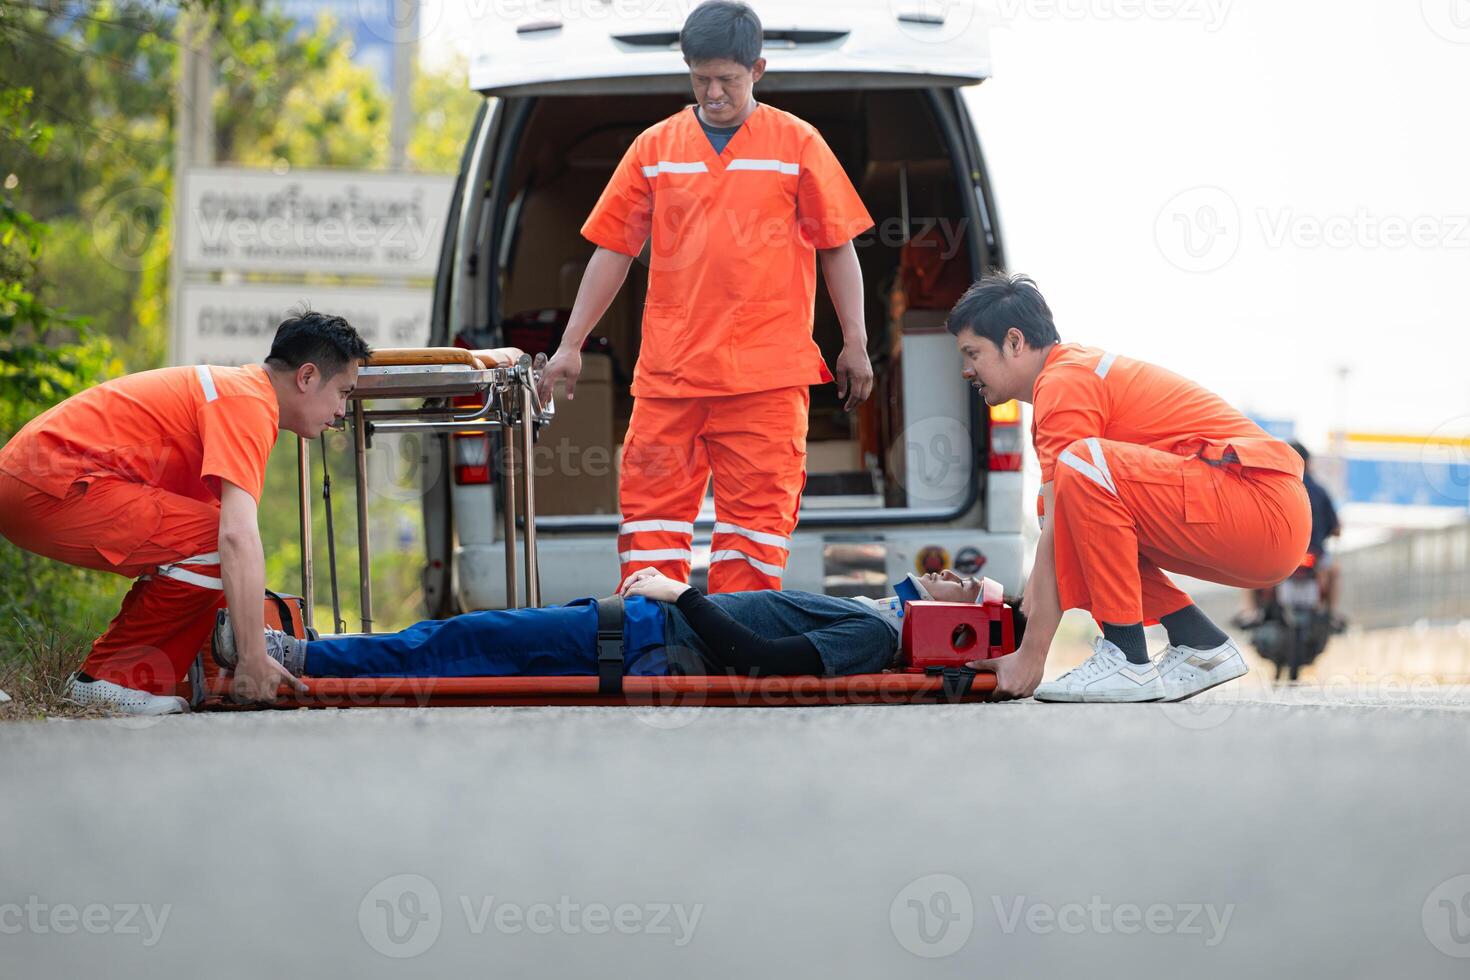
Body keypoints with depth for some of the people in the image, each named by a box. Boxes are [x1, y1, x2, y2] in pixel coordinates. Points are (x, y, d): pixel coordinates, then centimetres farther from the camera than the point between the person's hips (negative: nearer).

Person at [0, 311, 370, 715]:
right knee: (216, 544, -17)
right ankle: (108, 677, -6)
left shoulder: (232, 388, 20)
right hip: (53, 484, -11)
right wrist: (254, 658, -25)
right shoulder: (249, 405, -13)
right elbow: (238, 536, -25)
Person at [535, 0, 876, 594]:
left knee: (758, 509, -3)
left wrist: (855, 344, 2)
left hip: (766, 372, -2)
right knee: (652, 503, 0)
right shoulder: (655, 148, 10)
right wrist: (571, 345, 7)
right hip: (669, 368, 2)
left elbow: (837, 248, 7)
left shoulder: (797, 144, 5)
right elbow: (613, 250, 12)